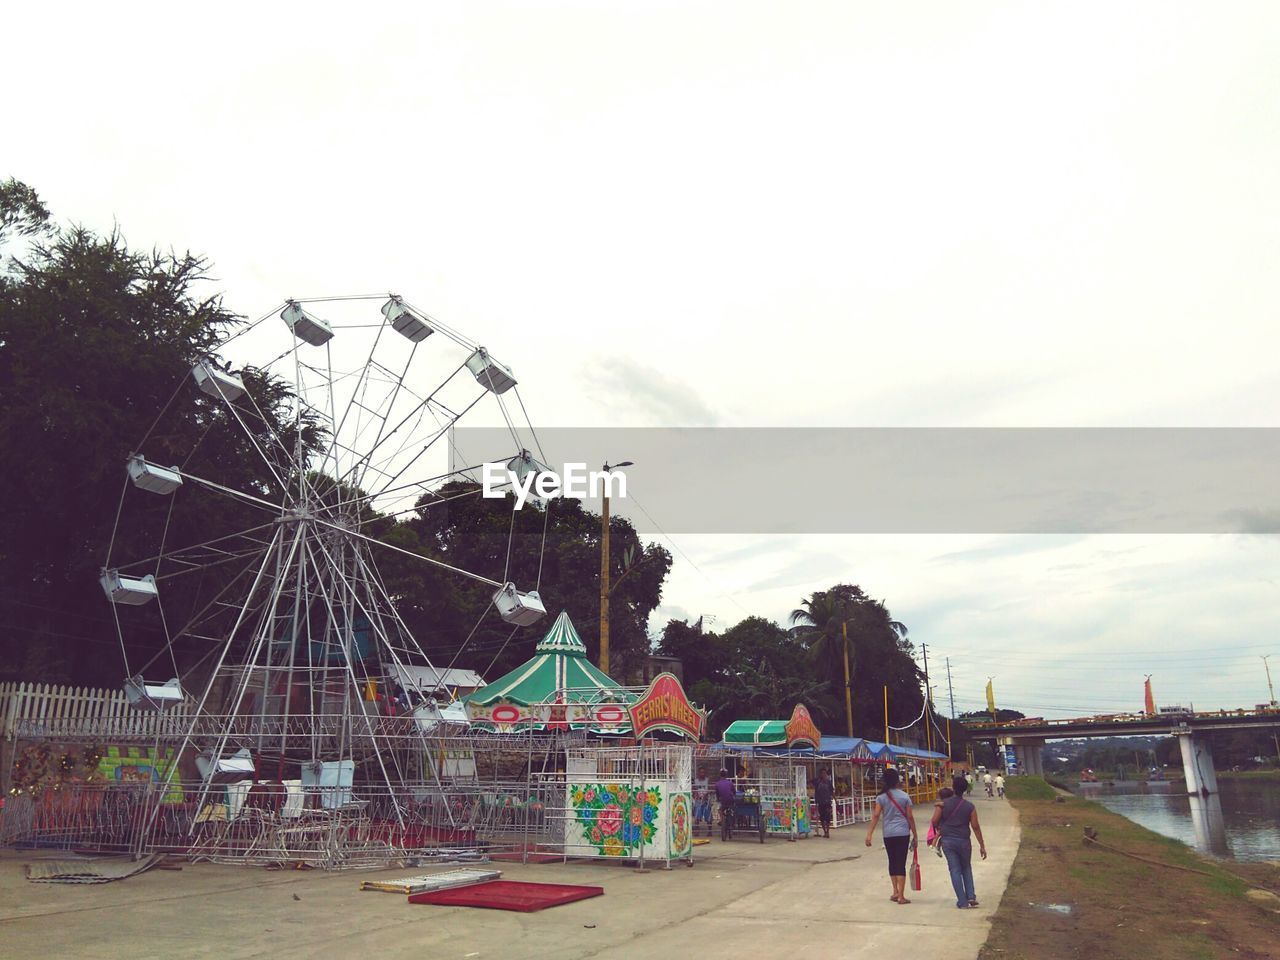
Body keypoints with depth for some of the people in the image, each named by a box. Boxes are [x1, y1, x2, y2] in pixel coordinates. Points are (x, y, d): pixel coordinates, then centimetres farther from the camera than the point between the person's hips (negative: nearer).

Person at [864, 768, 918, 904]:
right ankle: (901, 896, -1)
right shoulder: (904, 796, -1)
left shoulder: (881, 797, -1)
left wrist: (869, 834, -11)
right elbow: (910, 817, -2)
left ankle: (895, 892, 22)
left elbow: (876, 816, -10)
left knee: (892, 862, 17)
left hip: (888, 834, 1)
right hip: (903, 833, -1)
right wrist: (915, 835, 6)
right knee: (901, 863, 0)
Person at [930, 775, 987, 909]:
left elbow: (934, 821, -10)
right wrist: (982, 846, 5)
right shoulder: (970, 807, -4)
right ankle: (971, 896, 9)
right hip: (963, 841, 0)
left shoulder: (943, 804, -6)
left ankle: (962, 901, 5)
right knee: (966, 868, 20)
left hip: (947, 841, 0)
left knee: (955, 870, 6)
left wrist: (939, 829, 13)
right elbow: (975, 827, -3)